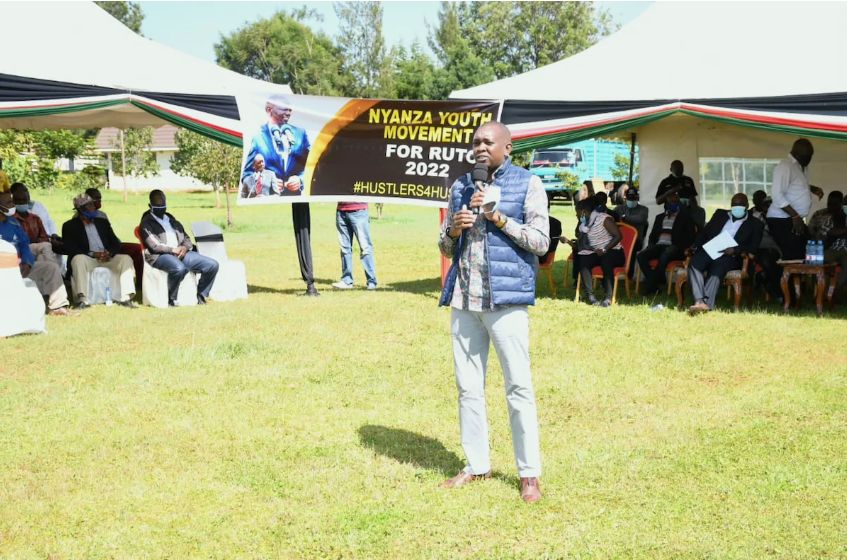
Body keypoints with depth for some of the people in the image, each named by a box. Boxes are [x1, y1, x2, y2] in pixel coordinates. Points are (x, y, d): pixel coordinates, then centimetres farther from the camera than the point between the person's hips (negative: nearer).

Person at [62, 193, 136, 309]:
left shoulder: (103, 222, 20)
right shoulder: (70, 226, 6)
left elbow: (116, 243, 12)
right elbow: (71, 249, -7)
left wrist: (109, 252, -12)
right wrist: (93, 254, -18)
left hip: (107, 258, 4)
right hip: (87, 259, -4)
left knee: (126, 259, -22)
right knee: (79, 259, -37)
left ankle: (125, 298, -27)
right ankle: (82, 300, -40)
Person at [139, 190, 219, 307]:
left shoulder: (171, 220, 26)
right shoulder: (147, 222, 4)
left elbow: (186, 239, 22)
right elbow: (153, 245, -10)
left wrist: (185, 247, -2)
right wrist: (173, 250, -16)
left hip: (180, 253, 7)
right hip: (160, 256, -7)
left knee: (212, 265, -10)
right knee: (180, 268, -41)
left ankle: (201, 295, 6)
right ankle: (171, 299, -19)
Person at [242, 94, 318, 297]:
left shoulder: (299, 133, 11)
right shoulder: (258, 135, 0)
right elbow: (248, 171, 0)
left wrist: (300, 179, -8)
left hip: (296, 194, 3)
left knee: (303, 239, 4)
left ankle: (310, 284, 9)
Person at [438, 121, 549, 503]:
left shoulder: (527, 185, 0)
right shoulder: (462, 186, 14)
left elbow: (541, 242, -6)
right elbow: (446, 247, 18)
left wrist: (498, 216, -13)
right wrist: (453, 229, -5)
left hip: (506, 298, -5)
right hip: (464, 298, 5)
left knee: (519, 386, -4)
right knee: (467, 386, 9)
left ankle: (529, 474, 2)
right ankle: (476, 465, 19)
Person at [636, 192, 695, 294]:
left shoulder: (685, 217, 10)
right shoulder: (660, 217, 25)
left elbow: (690, 238, 1)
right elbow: (653, 234, 25)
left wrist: (677, 246, -16)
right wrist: (651, 244, 1)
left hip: (674, 248, -5)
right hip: (659, 246, 5)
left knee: (664, 257, -39)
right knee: (641, 256, -25)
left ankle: (650, 285, -31)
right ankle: (656, 283, -24)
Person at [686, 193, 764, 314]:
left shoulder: (755, 224, 14)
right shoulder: (720, 214, 26)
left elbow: (753, 247, 1)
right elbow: (704, 232, 20)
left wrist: (734, 250, -17)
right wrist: (695, 247, 0)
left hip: (730, 257, -3)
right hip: (709, 251, 3)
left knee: (718, 267, -39)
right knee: (694, 264, -32)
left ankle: (706, 303, -54)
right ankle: (700, 301, -48)